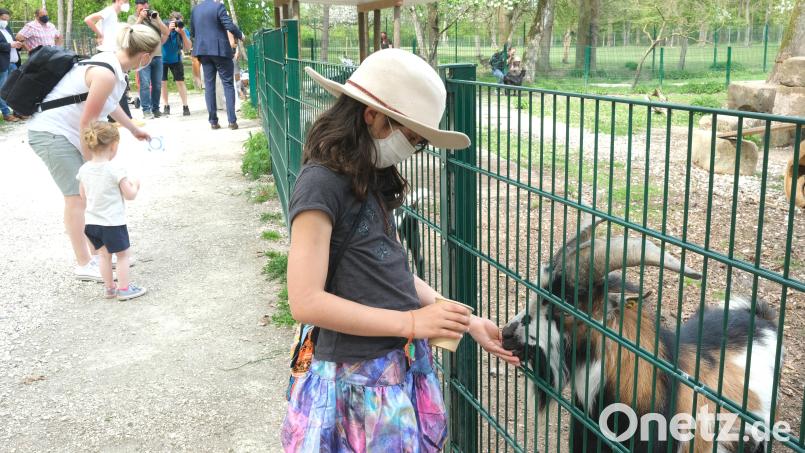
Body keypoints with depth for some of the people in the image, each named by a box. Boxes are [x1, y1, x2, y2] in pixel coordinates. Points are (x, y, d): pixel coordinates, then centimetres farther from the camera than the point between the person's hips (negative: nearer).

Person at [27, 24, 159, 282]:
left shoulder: (112, 62, 4)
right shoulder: (106, 75, -25)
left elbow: (109, 104, 22)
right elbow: (87, 123, -21)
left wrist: (134, 129, 34)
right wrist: (90, 163, -10)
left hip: (66, 132, 10)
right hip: (52, 133, -10)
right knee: (77, 197, -6)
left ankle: (97, 253, 22)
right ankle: (84, 266, 3)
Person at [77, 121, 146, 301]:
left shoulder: (84, 169, -1)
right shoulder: (116, 170, -19)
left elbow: (83, 196, 10)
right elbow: (130, 195, -13)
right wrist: (135, 185, 6)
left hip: (92, 222, 6)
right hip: (113, 222, -6)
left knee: (104, 254, 18)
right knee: (122, 254, 8)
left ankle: (109, 288, 27)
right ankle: (124, 289, 13)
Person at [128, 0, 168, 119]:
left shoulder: (154, 16, 16)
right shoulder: (132, 18, 8)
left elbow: (166, 32, 9)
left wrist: (157, 19, -4)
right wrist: (140, 18, -9)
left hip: (157, 56, 4)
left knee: (157, 84, 5)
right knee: (145, 84, -10)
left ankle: (155, 108, 13)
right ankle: (146, 110, -8)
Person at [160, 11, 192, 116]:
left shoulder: (184, 30, -14)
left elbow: (188, 48, -21)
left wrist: (183, 33, -33)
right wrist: (168, 30, -40)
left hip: (176, 59, 1)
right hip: (162, 59, -1)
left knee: (180, 82, -5)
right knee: (163, 83, -2)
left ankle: (185, 106, -4)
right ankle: (166, 106, 7)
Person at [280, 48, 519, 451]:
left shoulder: (372, 181, 9)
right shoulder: (321, 184, -17)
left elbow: (393, 273, 11)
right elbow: (306, 301, -21)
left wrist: (469, 322, 8)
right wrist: (411, 322, -19)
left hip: (408, 365, 8)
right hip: (360, 378, -8)